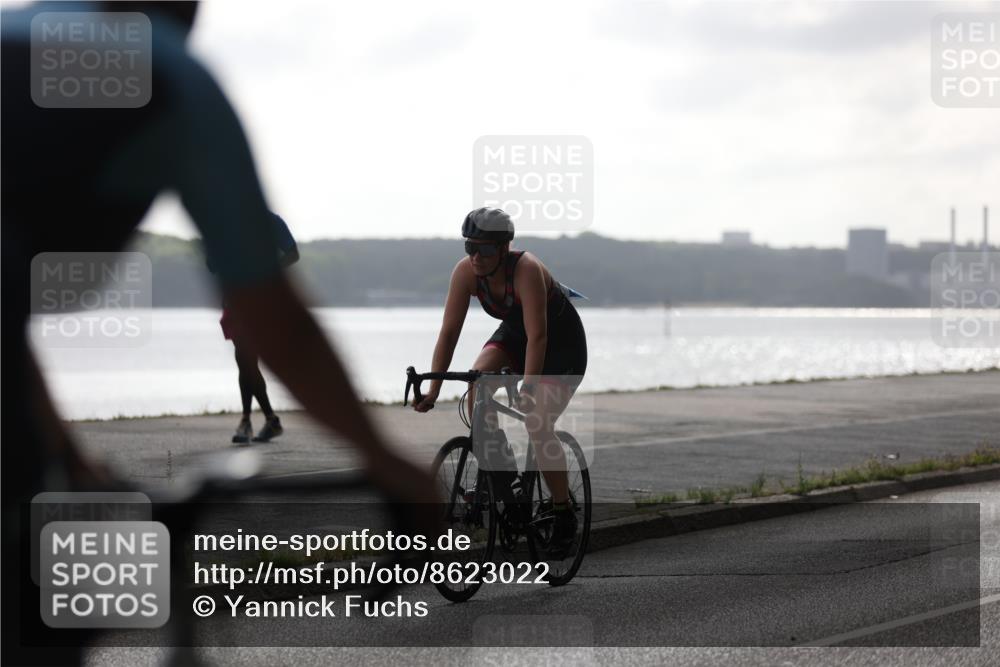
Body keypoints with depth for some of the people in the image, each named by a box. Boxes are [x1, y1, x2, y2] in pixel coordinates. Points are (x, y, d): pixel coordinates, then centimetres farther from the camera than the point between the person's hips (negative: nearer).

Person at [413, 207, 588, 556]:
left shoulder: (527, 269, -35)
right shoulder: (465, 272, -20)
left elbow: (538, 336, -39)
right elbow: (449, 331, -19)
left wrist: (527, 390, -47)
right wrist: (432, 389, -27)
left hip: (561, 341, -5)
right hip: (513, 332, 5)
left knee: (538, 425, -18)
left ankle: (564, 514, -3)